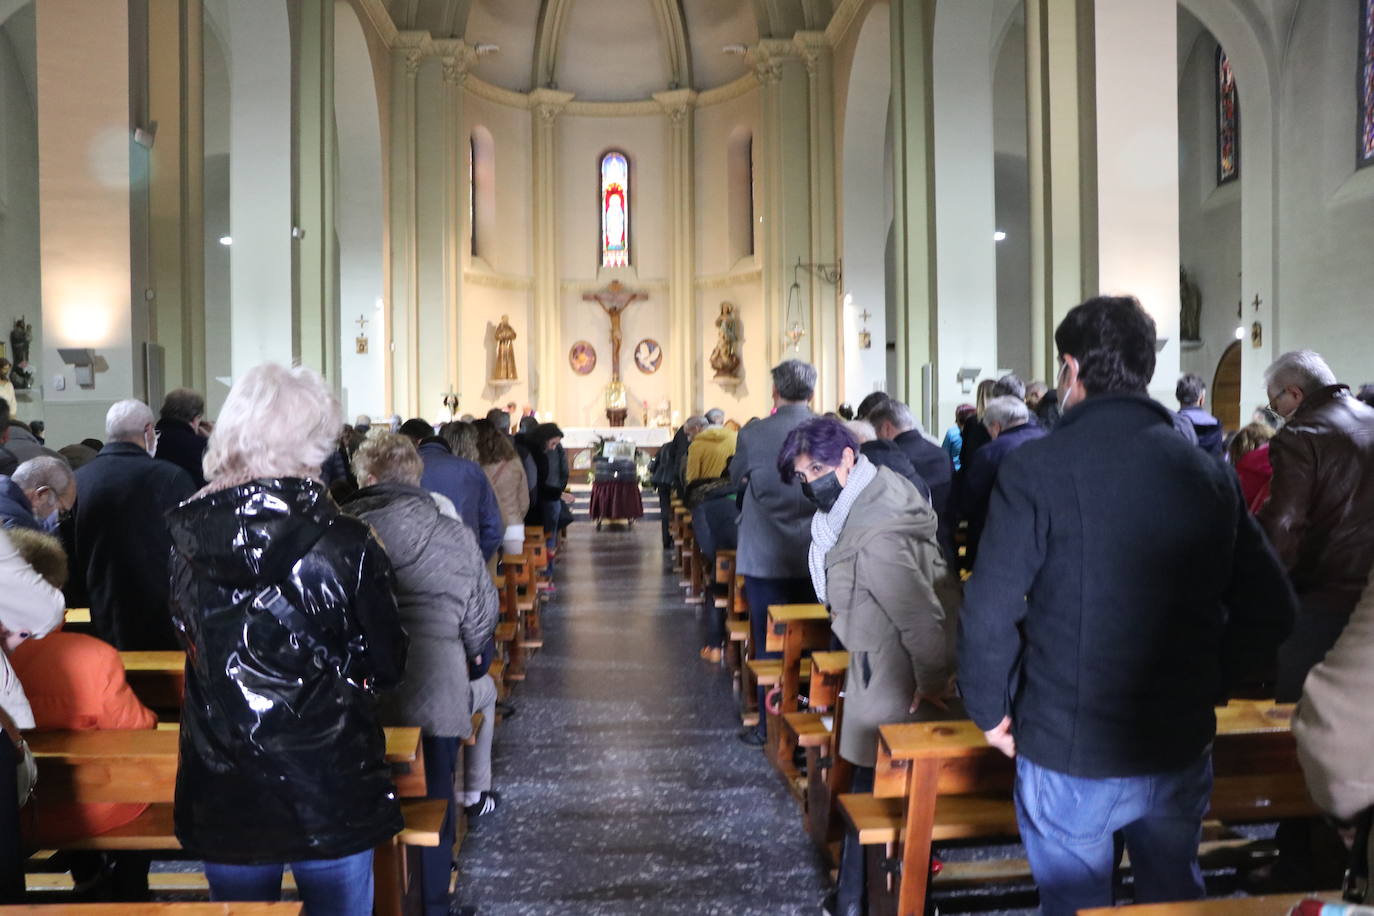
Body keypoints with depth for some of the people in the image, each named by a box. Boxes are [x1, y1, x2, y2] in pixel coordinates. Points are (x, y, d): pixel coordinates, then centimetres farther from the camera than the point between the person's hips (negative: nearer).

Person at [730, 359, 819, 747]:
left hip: (765, 558, -2)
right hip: (813, 558, 3)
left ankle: (770, 725, 14)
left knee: (769, 643, 7)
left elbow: (737, 478, 7)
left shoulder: (754, 434, -12)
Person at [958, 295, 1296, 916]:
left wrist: (991, 712, -3)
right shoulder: (1210, 475, -2)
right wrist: (1206, 686, 13)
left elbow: (990, 613, -18)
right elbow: (1270, 610, 2)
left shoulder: (1035, 469, -16)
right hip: (1182, 748, 4)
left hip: (1068, 754, -4)